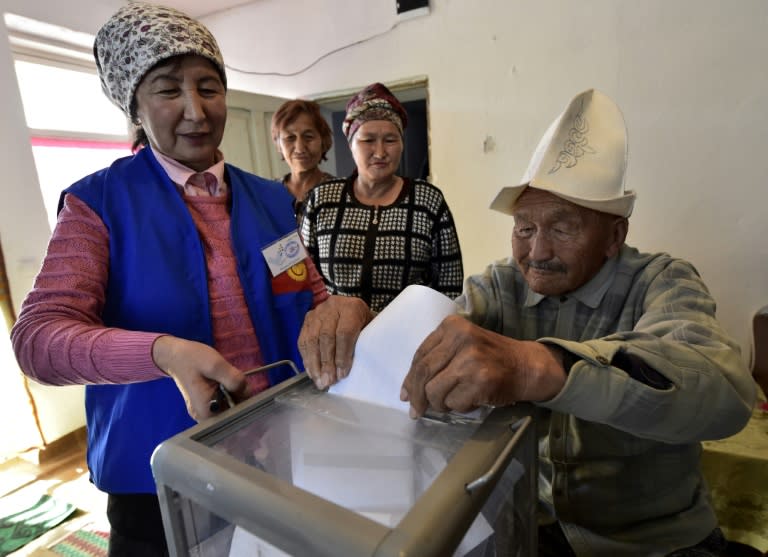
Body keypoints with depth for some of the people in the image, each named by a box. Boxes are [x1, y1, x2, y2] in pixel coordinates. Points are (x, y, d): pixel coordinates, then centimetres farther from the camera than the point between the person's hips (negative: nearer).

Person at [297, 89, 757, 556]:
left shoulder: (662, 284, -12)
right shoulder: (499, 287, -4)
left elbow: (725, 389, -32)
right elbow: (423, 343, -17)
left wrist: (541, 367, -48)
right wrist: (358, 322, -38)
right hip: (520, 516, 1)